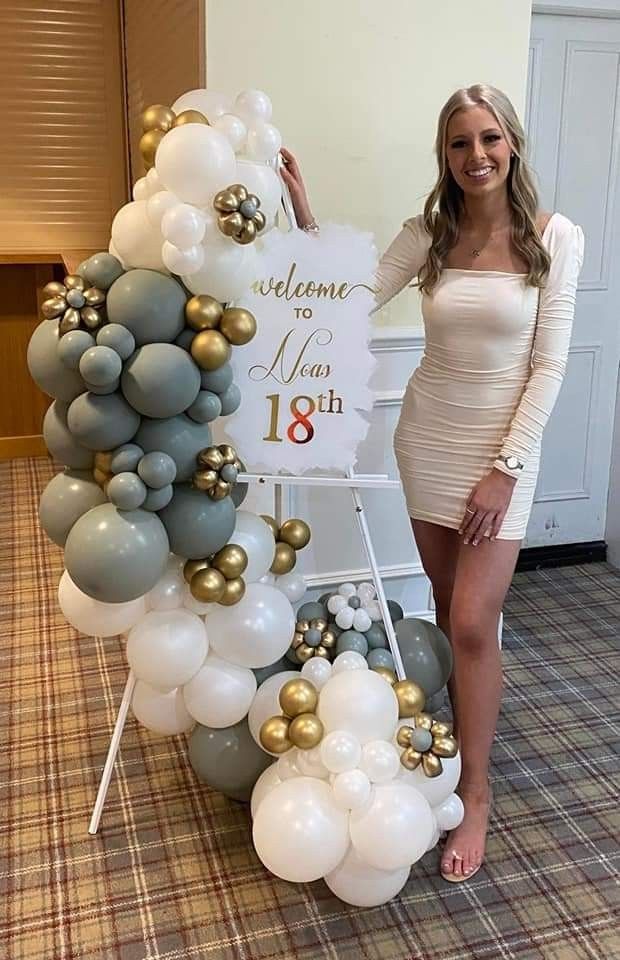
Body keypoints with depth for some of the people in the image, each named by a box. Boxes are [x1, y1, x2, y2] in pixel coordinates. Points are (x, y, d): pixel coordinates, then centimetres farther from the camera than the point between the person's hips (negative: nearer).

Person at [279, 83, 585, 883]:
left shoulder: (556, 237, -7)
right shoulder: (427, 233, 1)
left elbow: (548, 365, -9)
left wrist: (505, 467, -13)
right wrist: (306, 223, -16)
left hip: (504, 445, -3)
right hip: (427, 438, 3)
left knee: (473, 622, -6)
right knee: (448, 606, 14)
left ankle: (475, 793, 12)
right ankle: (462, 740, 36)